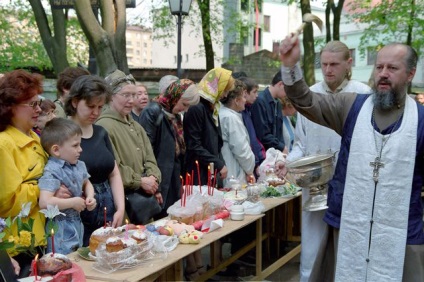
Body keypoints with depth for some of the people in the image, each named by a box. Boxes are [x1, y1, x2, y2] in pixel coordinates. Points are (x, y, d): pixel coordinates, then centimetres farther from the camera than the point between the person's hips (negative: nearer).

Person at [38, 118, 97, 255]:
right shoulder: (52, 172, -21)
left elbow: (86, 183, 23)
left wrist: (90, 197, 1)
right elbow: (45, 202, -31)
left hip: (77, 223, 8)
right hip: (61, 229, -8)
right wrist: (73, 202, -21)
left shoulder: (79, 165, 4)